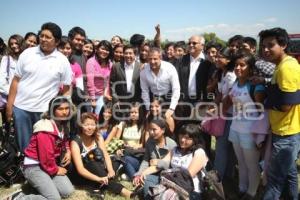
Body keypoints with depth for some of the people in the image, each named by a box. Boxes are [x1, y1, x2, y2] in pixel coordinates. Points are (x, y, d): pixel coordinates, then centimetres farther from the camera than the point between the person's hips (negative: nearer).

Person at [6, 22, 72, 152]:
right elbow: (16, 80, 3)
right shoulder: (27, 53, 0)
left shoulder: (62, 61, -3)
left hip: (45, 110, -1)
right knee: (24, 145, 13)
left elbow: (66, 89, 0)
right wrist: (9, 105, -1)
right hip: (21, 107, 2)